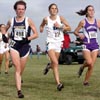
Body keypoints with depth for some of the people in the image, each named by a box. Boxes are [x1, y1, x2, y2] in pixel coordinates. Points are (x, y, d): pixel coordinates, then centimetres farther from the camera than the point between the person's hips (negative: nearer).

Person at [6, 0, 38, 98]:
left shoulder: (28, 21, 0)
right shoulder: (11, 21, 5)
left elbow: (36, 34, -1)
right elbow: (5, 29, 25)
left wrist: (27, 39, -16)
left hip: (25, 46, 0)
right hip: (14, 46, 0)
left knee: (21, 70, 10)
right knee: (17, 68, -13)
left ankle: (19, 79, 44)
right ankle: (19, 91, -18)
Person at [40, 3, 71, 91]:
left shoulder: (60, 18, 0)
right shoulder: (46, 19, -2)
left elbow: (69, 28, -1)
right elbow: (42, 25, 20)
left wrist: (60, 26, -14)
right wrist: (41, 28, -1)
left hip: (59, 42, 3)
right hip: (50, 42, -3)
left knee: (54, 63, 16)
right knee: (55, 63, -19)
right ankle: (58, 83, -23)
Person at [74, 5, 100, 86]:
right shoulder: (83, 22, 1)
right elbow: (75, 31, 7)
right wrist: (79, 35, -14)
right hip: (86, 45, -3)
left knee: (92, 65, 0)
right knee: (89, 62, -21)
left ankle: (86, 81, 15)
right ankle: (82, 67, 13)